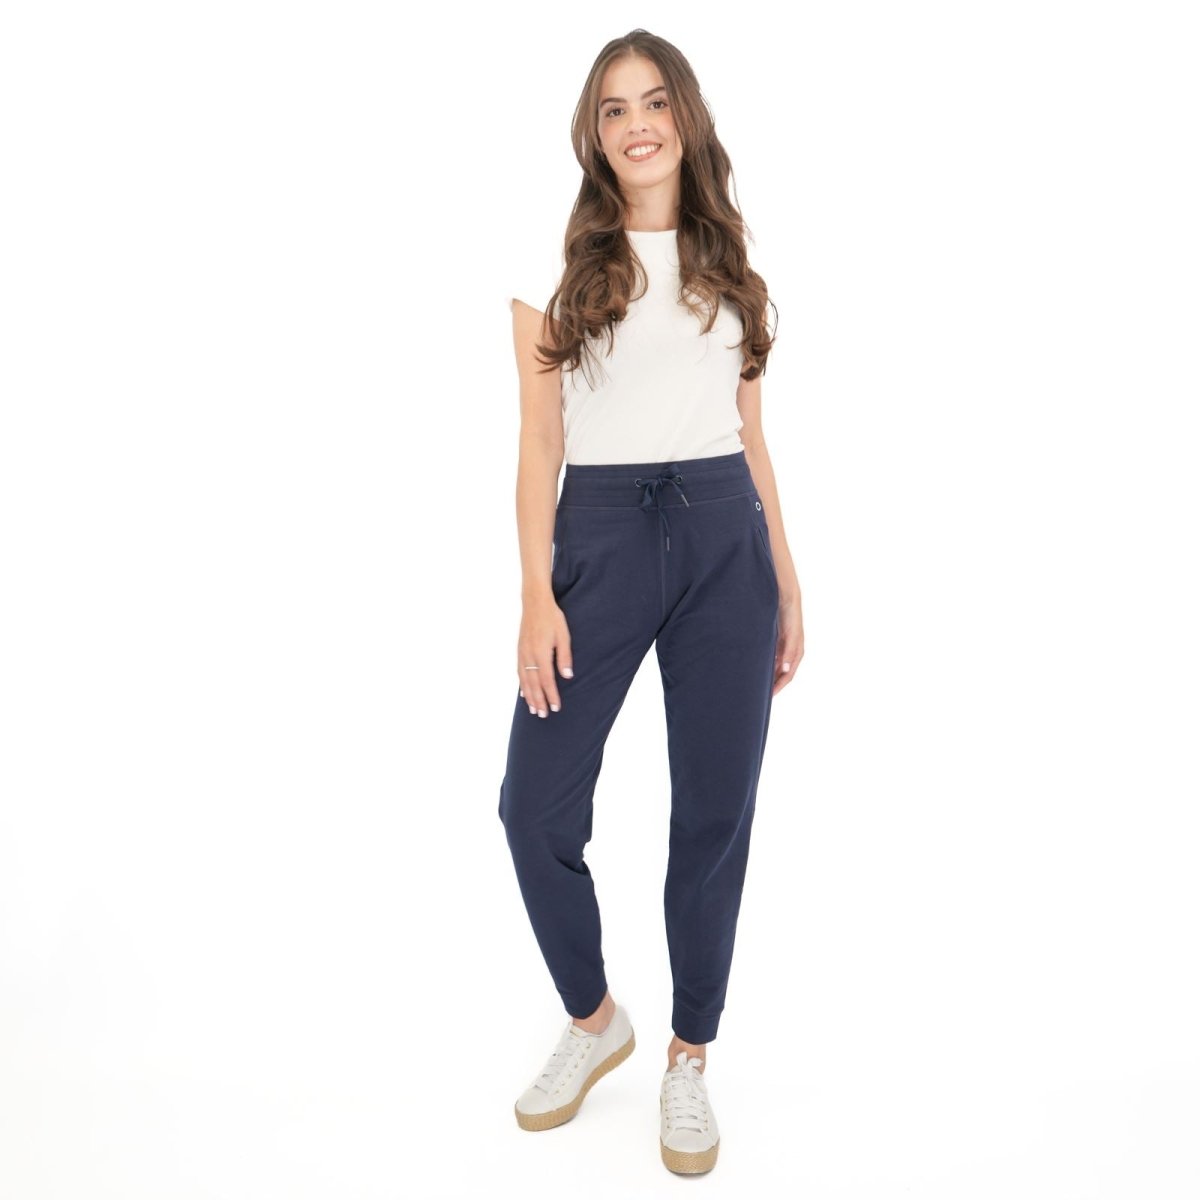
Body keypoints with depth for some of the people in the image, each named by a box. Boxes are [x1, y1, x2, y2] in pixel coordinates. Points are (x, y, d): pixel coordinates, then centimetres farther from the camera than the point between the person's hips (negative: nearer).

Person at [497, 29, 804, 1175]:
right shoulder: (559, 263, 5)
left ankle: (688, 1061, 25)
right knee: (536, 805, -4)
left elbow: (750, 434, 14)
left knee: (713, 813, 5)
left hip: (725, 538, 2)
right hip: (600, 535, -2)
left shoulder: (728, 265, 13)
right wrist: (536, 595, -10)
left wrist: (786, 584, 10)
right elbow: (538, 441, 0)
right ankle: (592, 1020, 24)